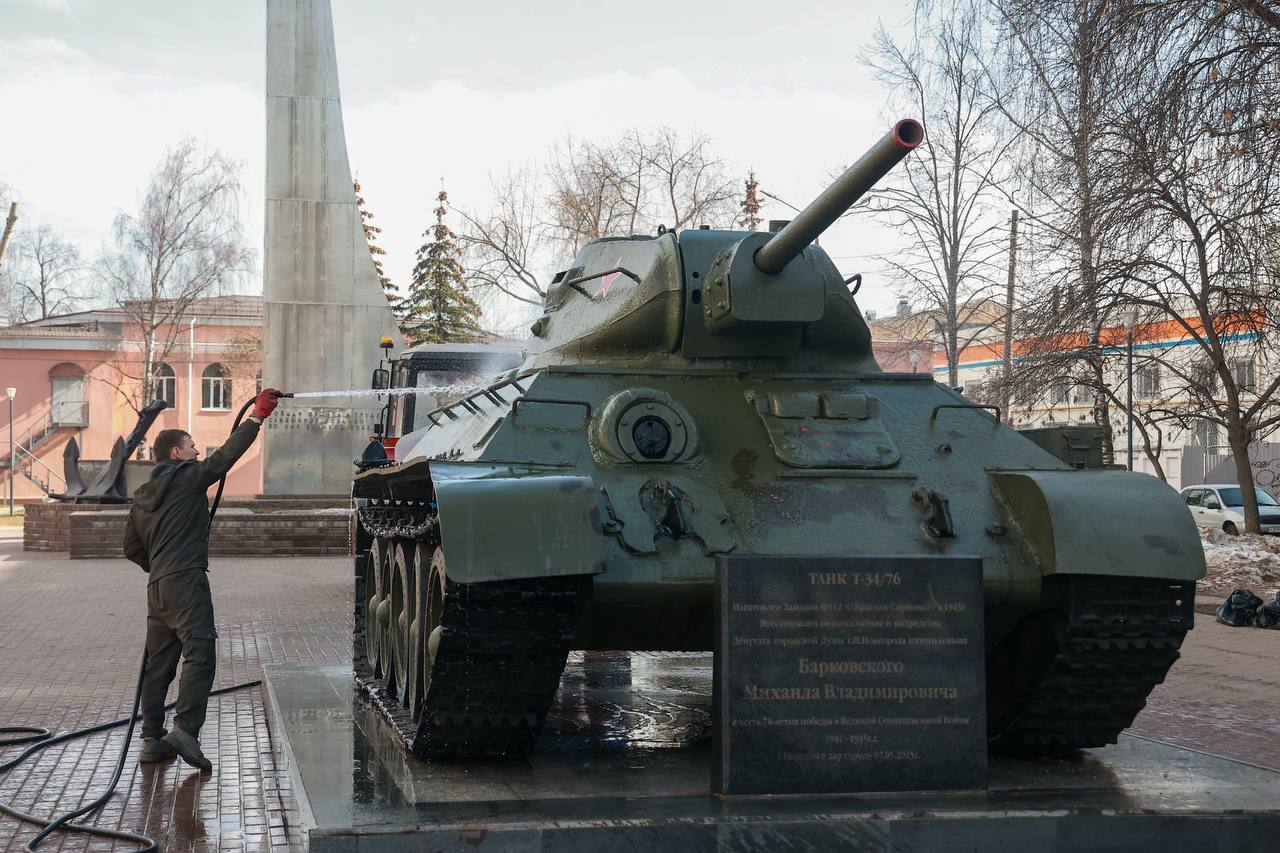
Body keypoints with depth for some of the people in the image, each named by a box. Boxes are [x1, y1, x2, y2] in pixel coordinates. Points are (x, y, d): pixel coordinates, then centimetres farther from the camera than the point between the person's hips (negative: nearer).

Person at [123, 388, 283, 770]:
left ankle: (152, 739, 10)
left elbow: (132, 548, 23)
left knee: (159, 663, 10)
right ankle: (185, 729, -27)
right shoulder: (188, 478, -1)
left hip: (157, 587, 8)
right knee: (199, 655, -13)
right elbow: (226, 455, -4)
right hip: (186, 581, -8)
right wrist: (257, 417, 2)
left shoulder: (143, 496, 21)